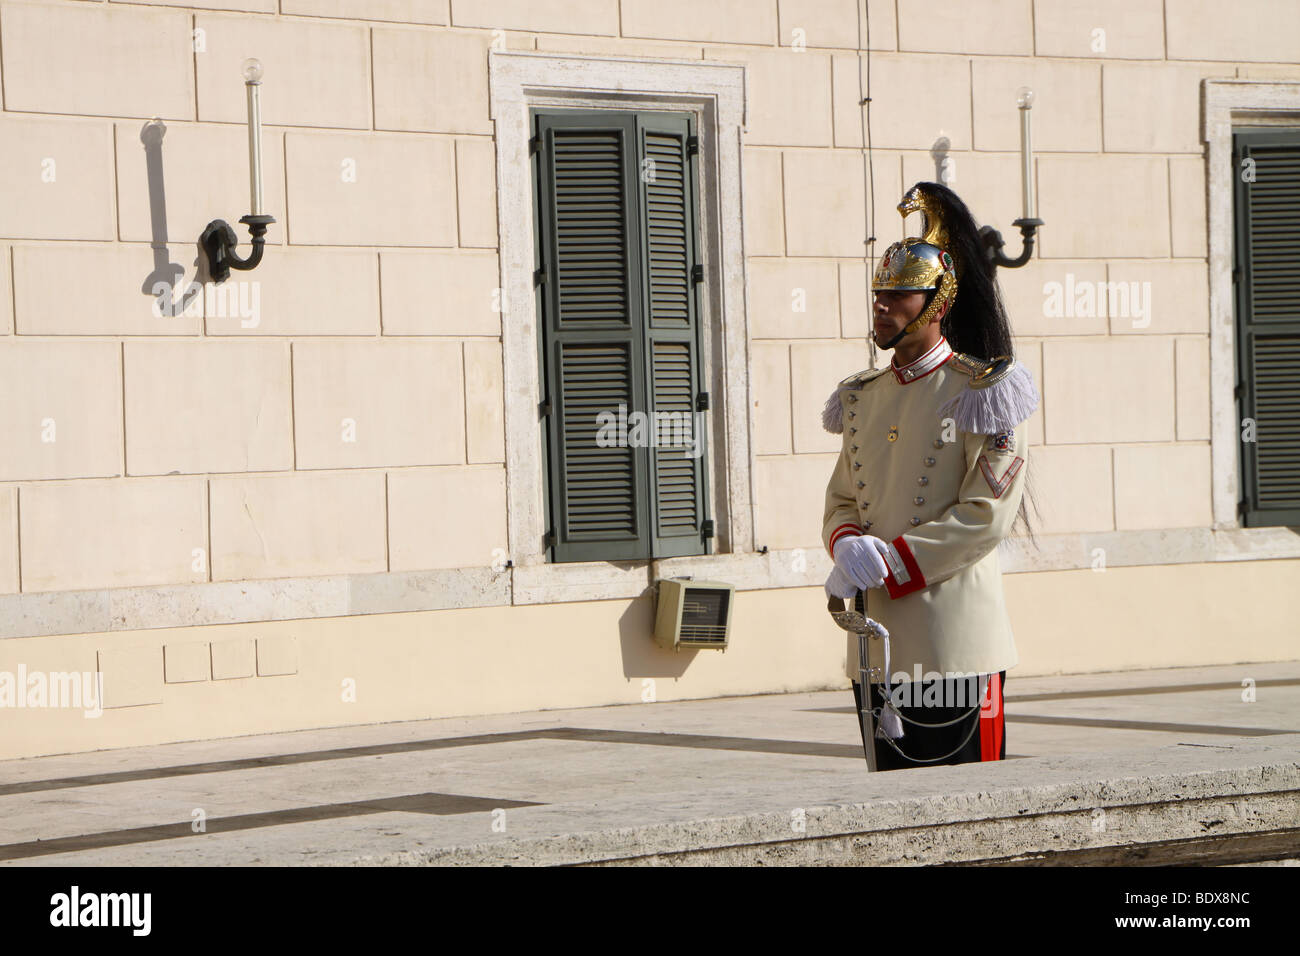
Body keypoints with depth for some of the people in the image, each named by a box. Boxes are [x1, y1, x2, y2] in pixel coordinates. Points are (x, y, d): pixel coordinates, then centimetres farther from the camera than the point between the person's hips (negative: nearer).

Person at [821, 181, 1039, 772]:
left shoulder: (983, 393, -6)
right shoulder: (863, 397, 14)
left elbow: (986, 516, -13)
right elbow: (841, 500, 16)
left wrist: (885, 564, -17)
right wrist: (848, 546, -9)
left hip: (955, 646, -6)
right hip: (876, 644, 6)